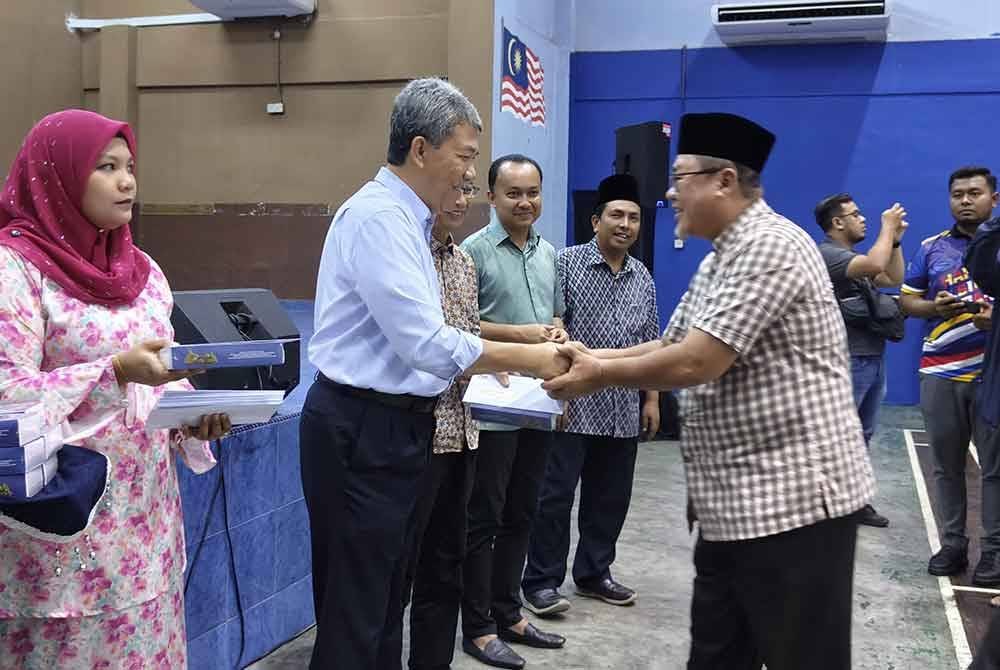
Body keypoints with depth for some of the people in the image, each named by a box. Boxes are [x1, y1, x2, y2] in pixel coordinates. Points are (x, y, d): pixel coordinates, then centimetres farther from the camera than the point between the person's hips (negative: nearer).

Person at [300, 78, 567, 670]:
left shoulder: (405, 219, 15)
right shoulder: (379, 215, -18)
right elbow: (425, 343, -23)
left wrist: (488, 360, 7)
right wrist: (527, 359, -14)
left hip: (397, 425, 10)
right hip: (362, 430, -10)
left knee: (386, 597, 18)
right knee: (355, 608, -2)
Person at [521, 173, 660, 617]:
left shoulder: (643, 279, 12)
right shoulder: (567, 263, -5)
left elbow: (651, 345, 16)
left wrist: (651, 398, 12)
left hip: (623, 410, 6)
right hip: (573, 403, -6)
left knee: (610, 497, 12)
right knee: (555, 494, -1)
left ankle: (594, 573, 26)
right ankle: (541, 581, 8)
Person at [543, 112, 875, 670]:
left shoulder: (770, 245, -17)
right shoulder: (718, 262, 17)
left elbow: (694, 363, -22)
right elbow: (669, 347, 19)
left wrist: (600, 375, -9)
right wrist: (591, 356, 6)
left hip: (795, 499, -10)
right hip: (736, 502, 10)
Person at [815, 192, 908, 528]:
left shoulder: (855, 258, 18)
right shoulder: (827, 254, -13)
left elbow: (894, 278, 22)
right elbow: (875, 265, -28)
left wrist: (896, 238, 12)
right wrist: (887, 227, -14)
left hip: (873, 358, 10)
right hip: (848, 361, -10)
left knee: (861, 436, 14)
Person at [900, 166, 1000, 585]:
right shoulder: (931, 248, 10)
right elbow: (907, 300, 12)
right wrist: (935, 307, -8)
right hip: (941, 371, 2)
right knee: (946, 465, 8)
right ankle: (952, 543, 18)